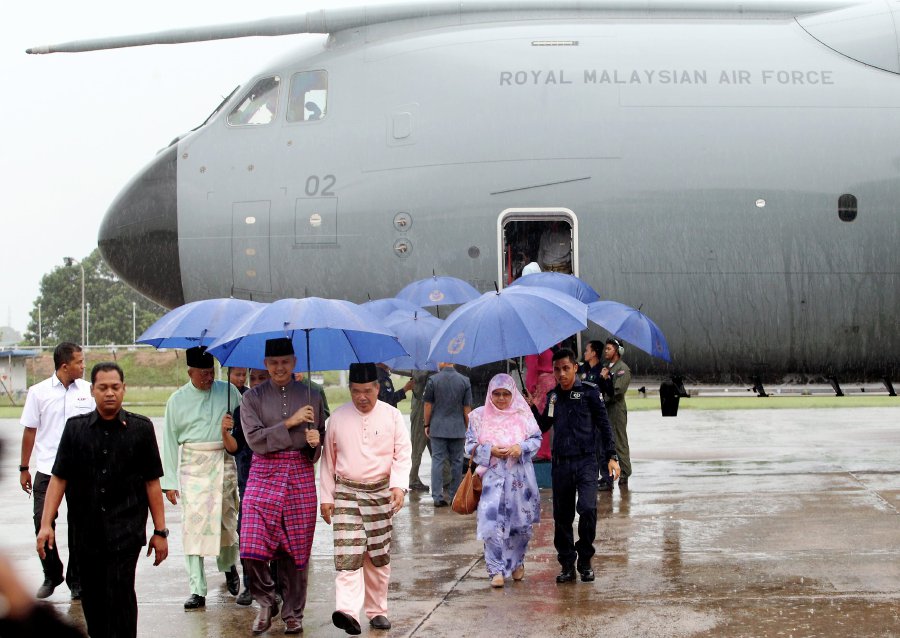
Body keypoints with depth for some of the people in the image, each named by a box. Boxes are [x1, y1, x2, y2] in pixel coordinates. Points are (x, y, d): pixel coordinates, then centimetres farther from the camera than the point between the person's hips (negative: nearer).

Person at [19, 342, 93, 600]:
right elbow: (30, 431, 5)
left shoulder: (89, 391, 2)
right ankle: (52, 575, 18)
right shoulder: (39, 392, 0)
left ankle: (77, 581, 16)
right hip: (47, 469, 0)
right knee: (42, 521, -1)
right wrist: (24, 468, 6)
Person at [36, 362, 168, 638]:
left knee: (120, 594, -11)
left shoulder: (140, 428, 3)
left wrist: (160, 531, 2)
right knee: (92, 597, 9)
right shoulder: (75, 428, 5)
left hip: (126, 530, -2)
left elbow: (152, 481, 4)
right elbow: (59, 478, 3)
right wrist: (46, 525, -6)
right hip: (86, 530, 2)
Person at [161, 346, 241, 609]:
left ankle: (229, 566, 35)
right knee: (193, 526, -7)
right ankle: (198, 590, -3)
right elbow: (170, 440, 6)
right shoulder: (178, 400, 6)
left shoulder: (229, 392, 6)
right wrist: (169, 481, 2)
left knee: (227, 521, 3)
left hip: (224, 464, 0)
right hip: (192, 467, 0)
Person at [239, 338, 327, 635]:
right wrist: (290, 423, -13)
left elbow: (324, 437, 16)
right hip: (263, 475, -1)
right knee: (252, 550, -11)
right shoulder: (252, 397, 5)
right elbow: (255, 439, -7)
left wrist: (315, 441, -7)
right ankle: (266, 602, 13)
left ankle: (293, 614, 17)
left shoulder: (311, 395, 9)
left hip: (301, 476, 1)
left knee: (297, 550, 2)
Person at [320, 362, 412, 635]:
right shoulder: (338, 418, 4)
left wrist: (399, 485, -16)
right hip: (346, 492, -1)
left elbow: (402, 454, 0)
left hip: (380, 492, 1)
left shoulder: (392, 416, 2)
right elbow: (328, 459, 10)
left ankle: (377, 610, 19)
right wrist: (326, 496, 8)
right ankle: (347, 611, -26)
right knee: (348, 554, -14)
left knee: (379, 556, 7)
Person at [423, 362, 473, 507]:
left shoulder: (433, 380, -5)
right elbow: (467, 408, 1)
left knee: (437, 461, 2)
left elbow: (428, 405, -1)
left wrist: (427, 425, 10)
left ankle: (438, 497, -3)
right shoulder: (464, 381, -1)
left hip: (438, 428, -1)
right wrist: (467, 428, 9)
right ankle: (455, 497, 13)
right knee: (456, 462, 9)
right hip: (458, 429, 1)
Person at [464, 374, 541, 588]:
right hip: (492, 476, -1)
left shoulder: (523, 414, 5)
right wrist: (490, 450, -11)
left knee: (521, 522, 7)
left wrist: (521, 448, -11)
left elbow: (536, 439, 7)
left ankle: (517, 563, 29)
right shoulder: (479, 416, 4)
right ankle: (497, 570, -6)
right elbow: (470, 445, 5)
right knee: (492, 521, -11)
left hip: (520, 476, 1)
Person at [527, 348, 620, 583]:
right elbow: (543, 427, 23)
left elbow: (603, 424, 1)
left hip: (585, 461, -4)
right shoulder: (553, 396, 12)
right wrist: (532, 409, 7)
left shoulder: (589, 392, -1)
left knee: (587, 508, -18)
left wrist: (610, 456, -5)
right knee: (562, 516, 6)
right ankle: (567, 565, 15)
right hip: (561, 463, 4)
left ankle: (585, 561, -3)